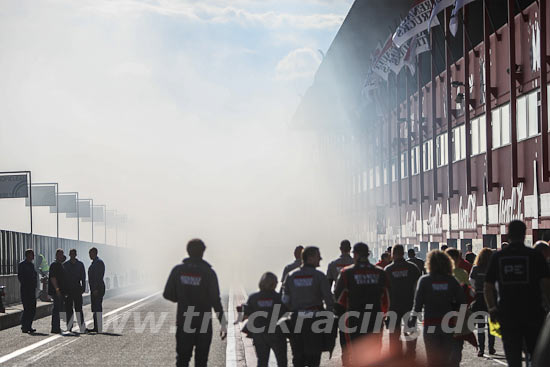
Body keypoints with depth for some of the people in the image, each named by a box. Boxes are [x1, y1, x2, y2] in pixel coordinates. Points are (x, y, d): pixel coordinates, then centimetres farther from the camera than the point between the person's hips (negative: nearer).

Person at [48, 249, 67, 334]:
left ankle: (57, 328, 18)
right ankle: (55, 329, -9)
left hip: (61, 291, 10)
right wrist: (57, 289, -24)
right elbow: (52, 278, -18)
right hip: (56, 291, -10)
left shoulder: (61, 265, 19)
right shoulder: (54, 265, -11)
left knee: (59, 310, 12)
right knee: (56, 309, -10)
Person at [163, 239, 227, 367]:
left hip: (183, 321, 2)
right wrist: (223, 323, -10)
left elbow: (168, 294, 1)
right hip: (204, 323, -2)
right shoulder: (208, 273, -10)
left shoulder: (178, 270, -2)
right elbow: (215, 300, -13)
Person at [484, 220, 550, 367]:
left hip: (507, 313, 2)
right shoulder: (535, 256, -4)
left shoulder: (497, 257, 3)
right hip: (532, 312, -2)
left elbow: (488, 287, 4)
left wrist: (491, 309, 15)